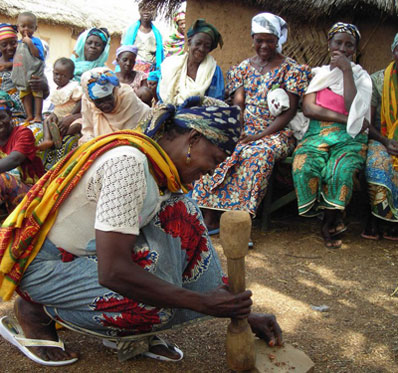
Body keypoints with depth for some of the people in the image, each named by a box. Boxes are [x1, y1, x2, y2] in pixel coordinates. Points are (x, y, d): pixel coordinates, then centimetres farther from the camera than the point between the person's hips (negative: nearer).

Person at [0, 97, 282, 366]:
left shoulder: (163, 171, 1)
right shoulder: (129, 161, -28)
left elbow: (194, 250, 7)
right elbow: (112, 272, -33)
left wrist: (244, 314, 3)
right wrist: (204, 303, -26)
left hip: (86, 251, 8)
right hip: (43, 263, -8)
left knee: (181, 214, -6)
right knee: (154, 308, -24)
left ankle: (132, 332, 0)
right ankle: (34, 312, -3)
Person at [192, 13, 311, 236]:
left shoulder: (291, 69, 2)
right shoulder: (244, 67, 16)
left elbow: (290, 111, -6)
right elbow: (238, 103, 9)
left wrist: (260, 136, -17)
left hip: (276, 133, -4)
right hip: (245, 131, 4)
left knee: (258, 153, -38)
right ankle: (209, 218, -27)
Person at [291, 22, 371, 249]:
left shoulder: (361, 76, 12)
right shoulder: (317, 73, 18)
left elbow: (354, 110, -7)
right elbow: (308, 109, 1)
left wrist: (346, 70, -6)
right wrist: (343, 118, -10)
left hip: (349, 138, -1)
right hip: (317, 134, 2)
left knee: (340, 170, -35)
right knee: (304, 166, -32)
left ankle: (329, 223, -15)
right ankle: (335, 220, -17)